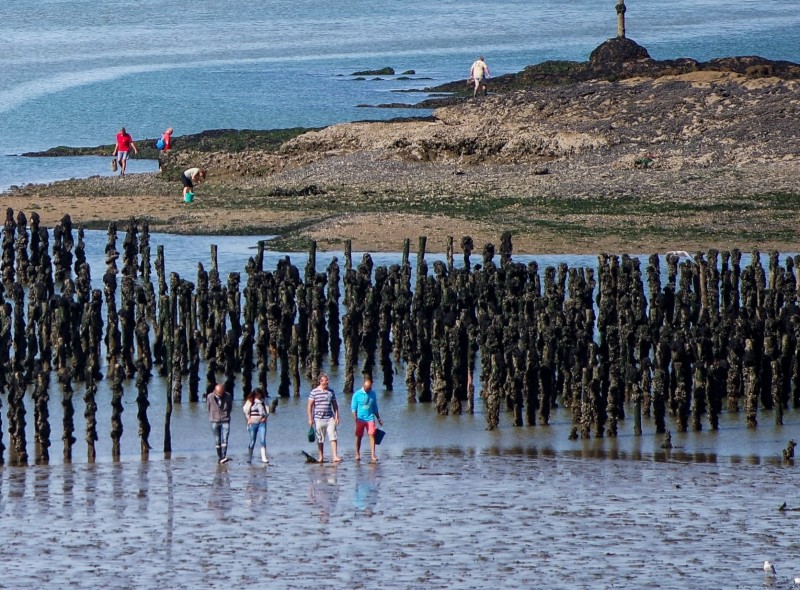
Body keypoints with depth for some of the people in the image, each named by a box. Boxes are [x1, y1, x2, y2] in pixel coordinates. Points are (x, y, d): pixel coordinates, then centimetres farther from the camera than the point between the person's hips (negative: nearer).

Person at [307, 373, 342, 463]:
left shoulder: (331, 391, 7)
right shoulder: (314, 392, -2)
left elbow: (335, 405, 14)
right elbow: (309, 406, -1)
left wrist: (337, 416, 6)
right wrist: (310, 419, -6)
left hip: (330, 418, 2)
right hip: (319, 419, -2)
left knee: (333, 438, -9)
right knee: (320, 440, 7)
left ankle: (335, 457, -13)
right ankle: (320, 456, 19)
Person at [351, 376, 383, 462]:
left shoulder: (372, 394, 7)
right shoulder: (357, 394, -4)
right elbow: (353, 408, -4)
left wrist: (378, 419, 18)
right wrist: (355, 419, -11)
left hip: (370, 418, 2)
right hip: (360, 419, -2)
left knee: (372, 435, -9)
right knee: (359, 437, 6)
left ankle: (373, 455, -12)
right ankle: (357, 454, 18)